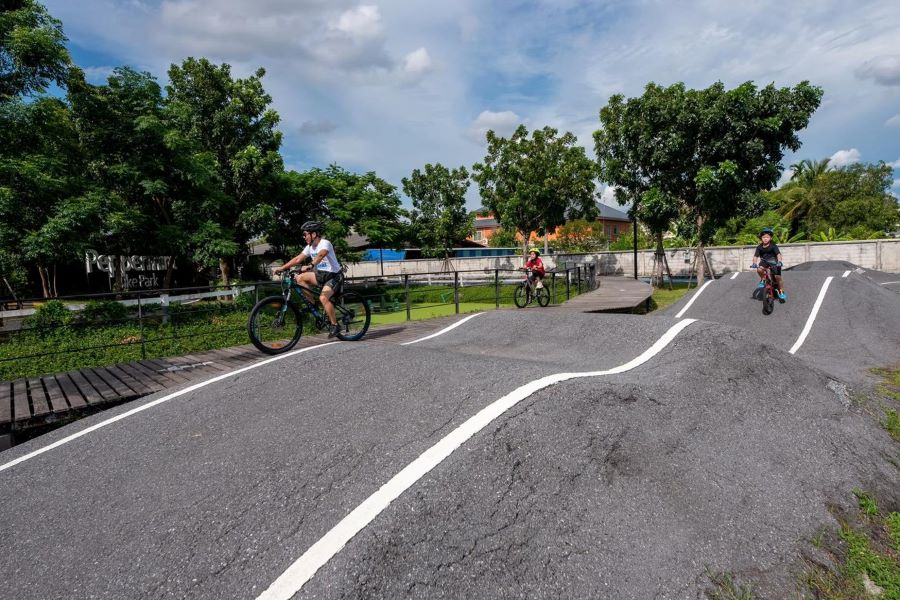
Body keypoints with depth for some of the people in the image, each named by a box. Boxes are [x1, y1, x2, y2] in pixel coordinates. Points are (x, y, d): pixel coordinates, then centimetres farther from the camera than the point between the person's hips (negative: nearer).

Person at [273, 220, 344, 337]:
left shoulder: (325, 243, -17)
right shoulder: (310, 247, 7)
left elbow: (320, 255, -38)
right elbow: (297, 259, 7)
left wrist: (310, 266, -54)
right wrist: (282, 268, -2)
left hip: (334, 275, -7)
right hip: (321, 274, 8)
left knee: (323, 297, -27)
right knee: (300, 278, -13)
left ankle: (335, 325, -13)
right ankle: (312, 304, -2)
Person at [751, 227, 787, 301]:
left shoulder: (773, 246, -12)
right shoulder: (759, 247, -6)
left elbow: (778, 254, -21)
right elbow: (756, 256, -9)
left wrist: (779, 261, -38)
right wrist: (754, 263, -26)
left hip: (773, 262, -2)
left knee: (778, 276, -12)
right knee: (759, 269, -32)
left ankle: (781, 292, 9)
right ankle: (763, 280, -1)